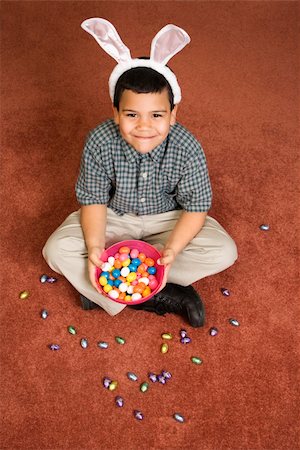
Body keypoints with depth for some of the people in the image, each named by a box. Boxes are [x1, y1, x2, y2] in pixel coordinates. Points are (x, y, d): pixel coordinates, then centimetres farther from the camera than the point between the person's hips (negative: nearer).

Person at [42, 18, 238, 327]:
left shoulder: (187, 149, -25)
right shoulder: (99, 143, -23)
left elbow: (196, 208, -18)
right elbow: (94, 200, -14)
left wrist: (170, 251, -32)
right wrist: (95, 247, -29)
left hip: (168, 218, 0)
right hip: (115, 217, 1)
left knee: (224, 253, -21)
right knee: (57, 249, -21)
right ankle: (162, 297, -21)